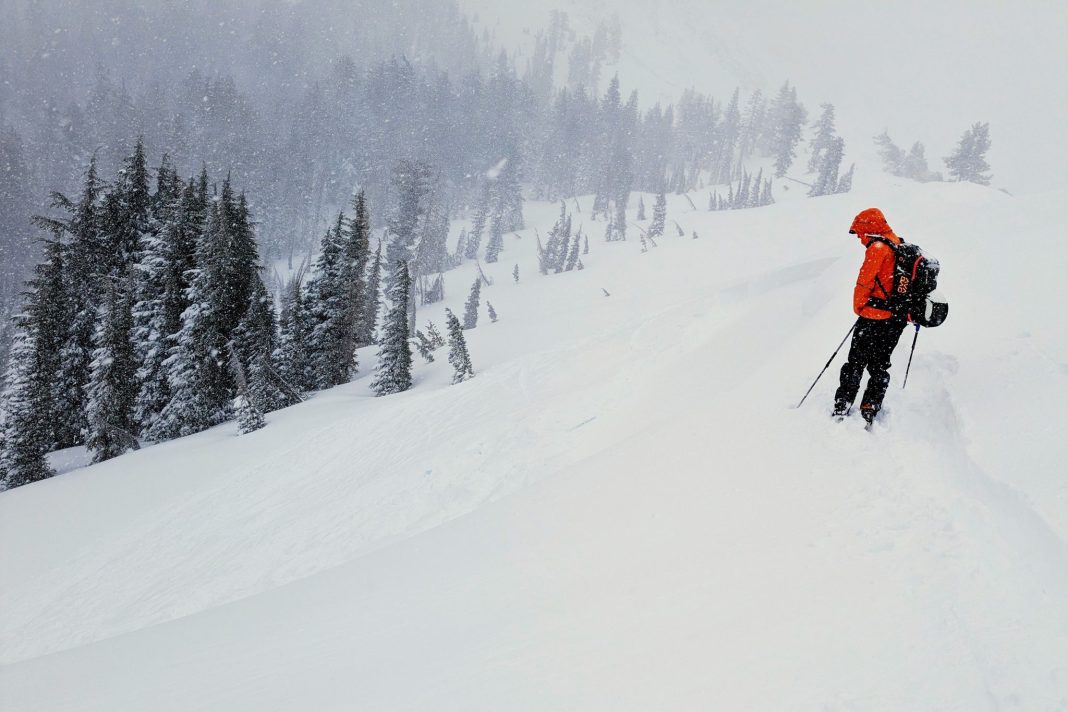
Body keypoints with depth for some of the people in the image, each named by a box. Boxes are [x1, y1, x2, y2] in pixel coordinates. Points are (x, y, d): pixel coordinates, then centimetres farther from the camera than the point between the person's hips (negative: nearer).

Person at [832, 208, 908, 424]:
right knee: (880, 365, 14)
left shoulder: (878, 248, -13)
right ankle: (869, 411, 12)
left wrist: (859, 307, -1)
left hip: (875, 318, -8)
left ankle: (841, 408, 2)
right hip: (897, 321, 8)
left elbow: (865, 281, -15)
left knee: (856, 362, 0)